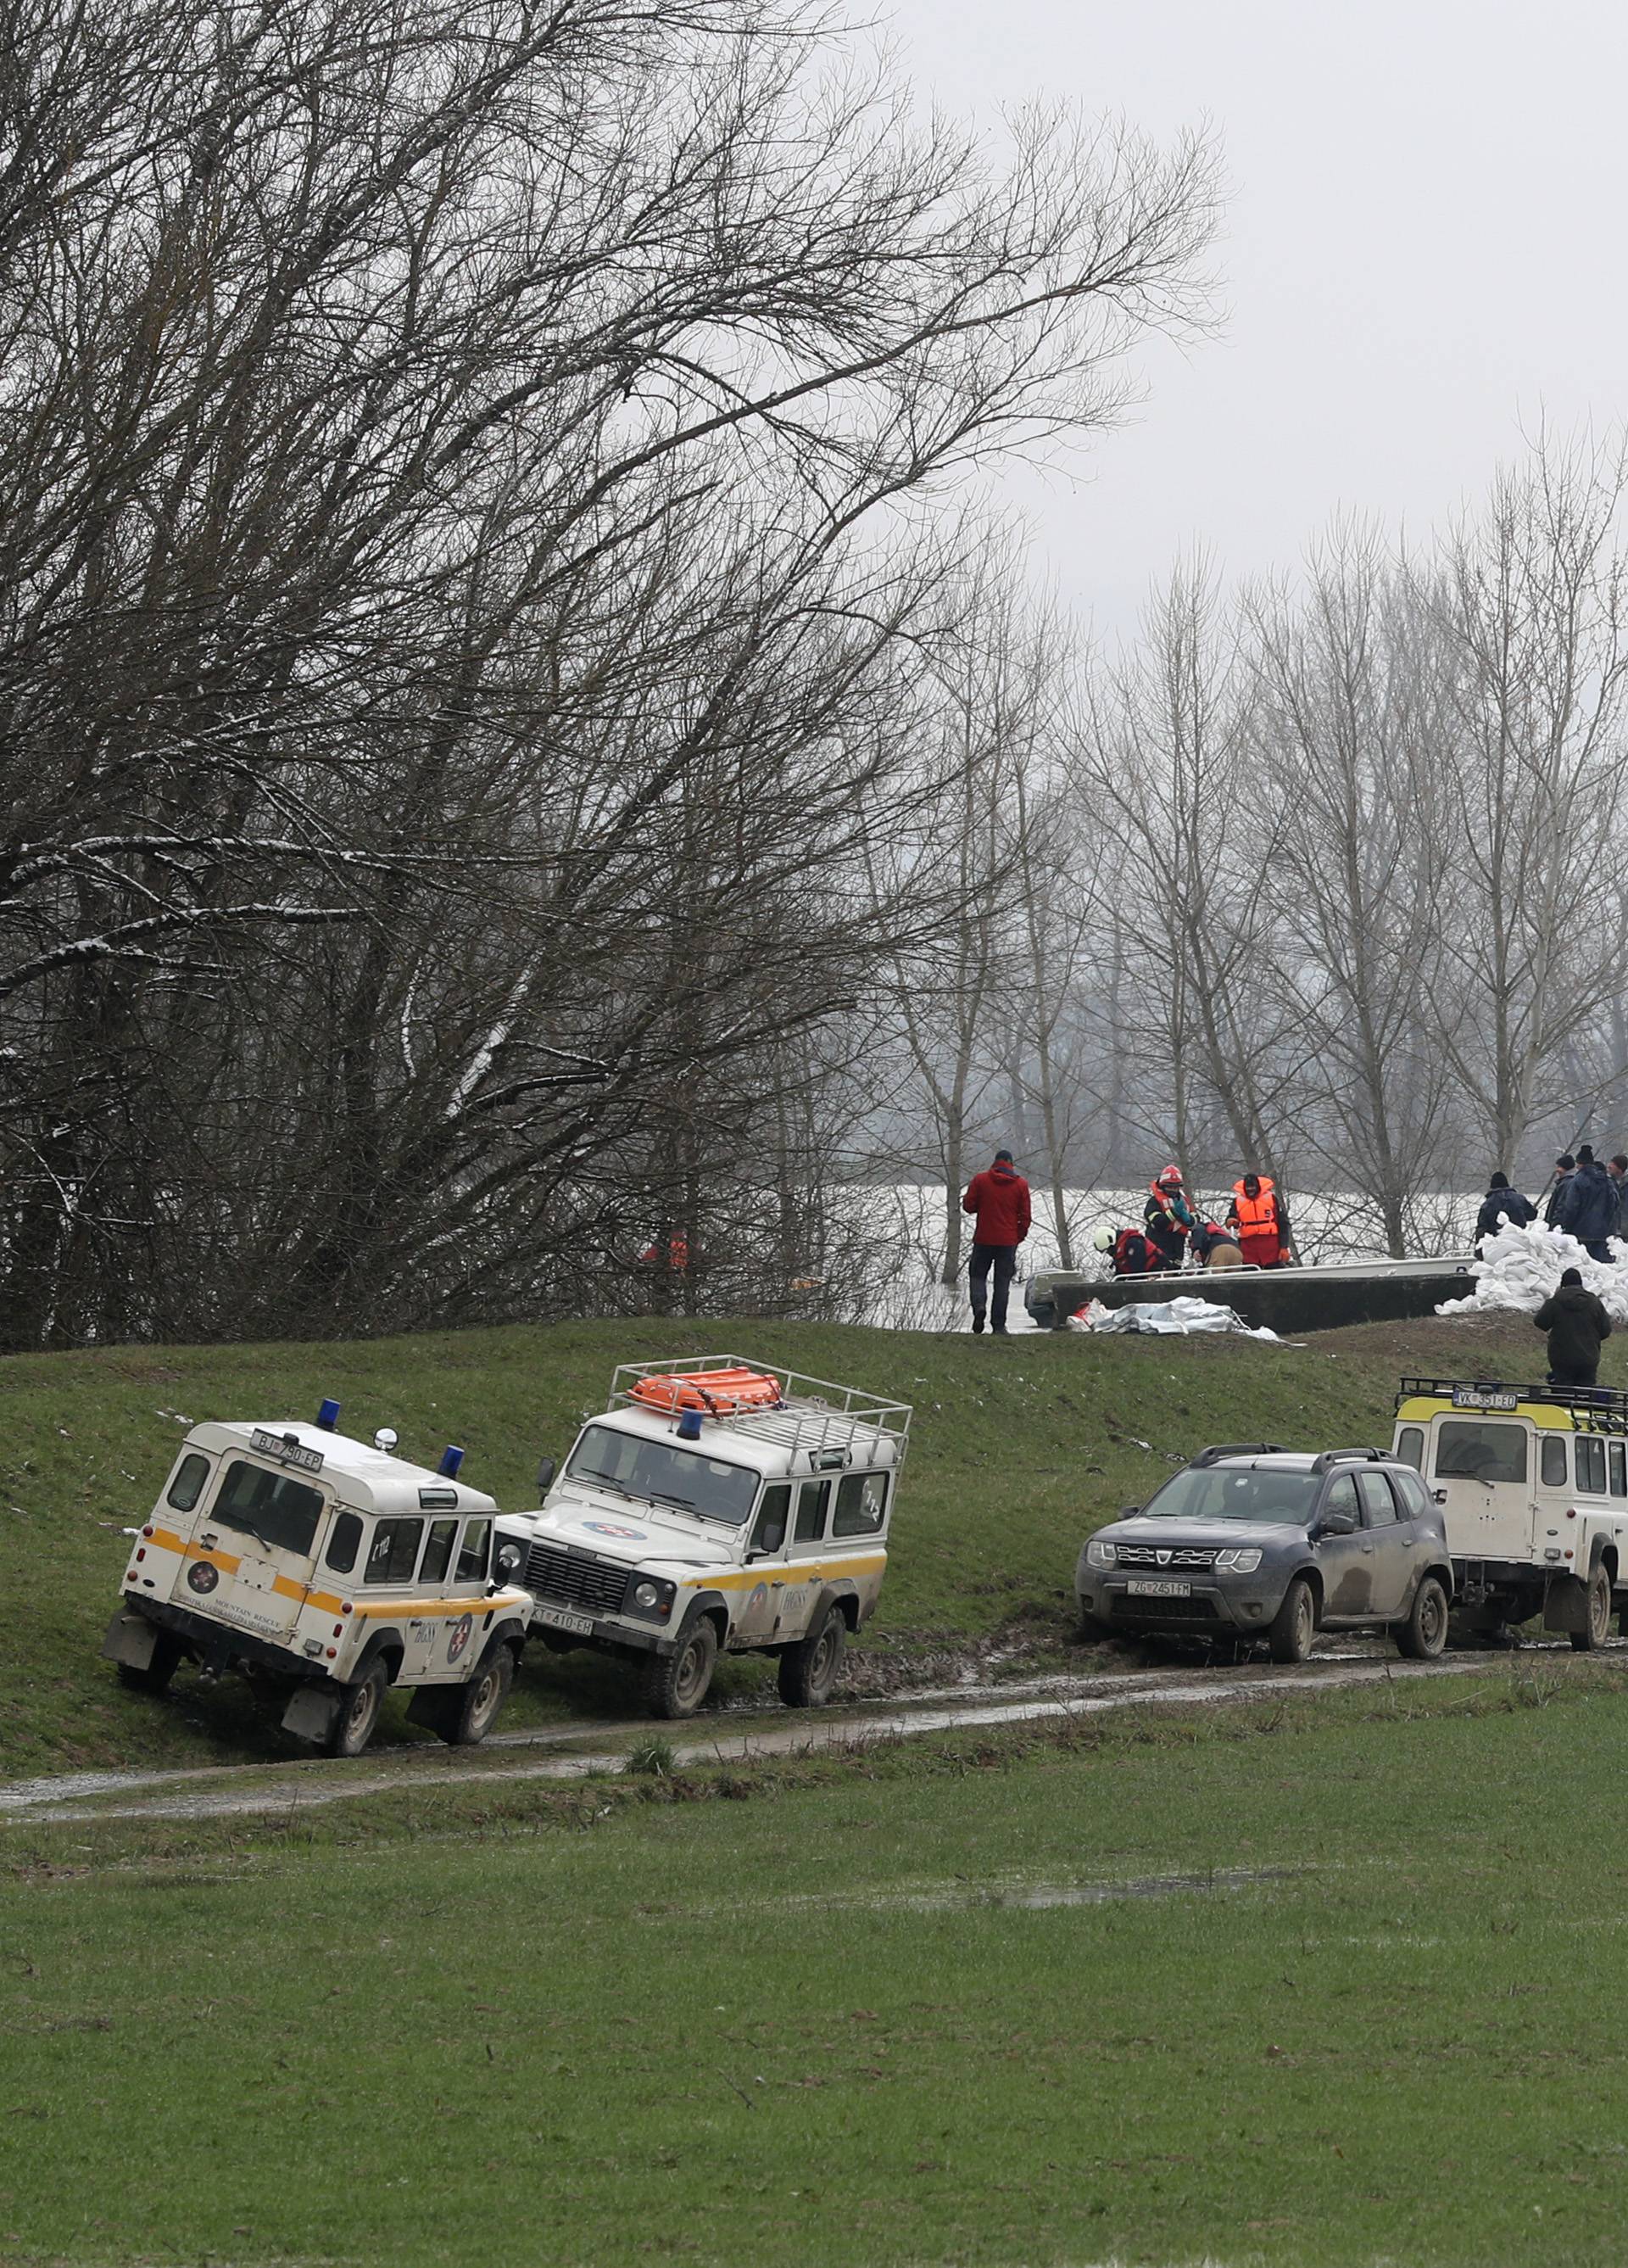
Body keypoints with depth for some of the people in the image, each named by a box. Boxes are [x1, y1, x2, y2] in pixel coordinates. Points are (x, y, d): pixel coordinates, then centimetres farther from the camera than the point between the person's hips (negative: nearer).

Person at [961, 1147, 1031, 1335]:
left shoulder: (980, 1180, -2)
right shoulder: (1021, 1184, 0)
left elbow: (968, 1205, 0)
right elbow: (1025, 1216, 1)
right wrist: (1019, 1237, 12)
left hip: (983, 1240, -1)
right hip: (1008, 1242, 1)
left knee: (978, 1275, 13)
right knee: (1002, 1282, 5)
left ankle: (979, 1304, -15)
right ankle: (999, 1325, 2)